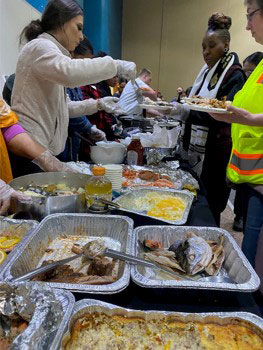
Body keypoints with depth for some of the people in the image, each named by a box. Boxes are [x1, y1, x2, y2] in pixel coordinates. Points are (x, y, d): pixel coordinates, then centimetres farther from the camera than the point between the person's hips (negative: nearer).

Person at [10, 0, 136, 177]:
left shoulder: (48, 50, 21)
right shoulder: (39, 46, -10)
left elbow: (61, 107, 20)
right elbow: (69, 72, -34)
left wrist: (97, 104, 10)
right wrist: (116, 65, -24)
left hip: (41, 150, 10)